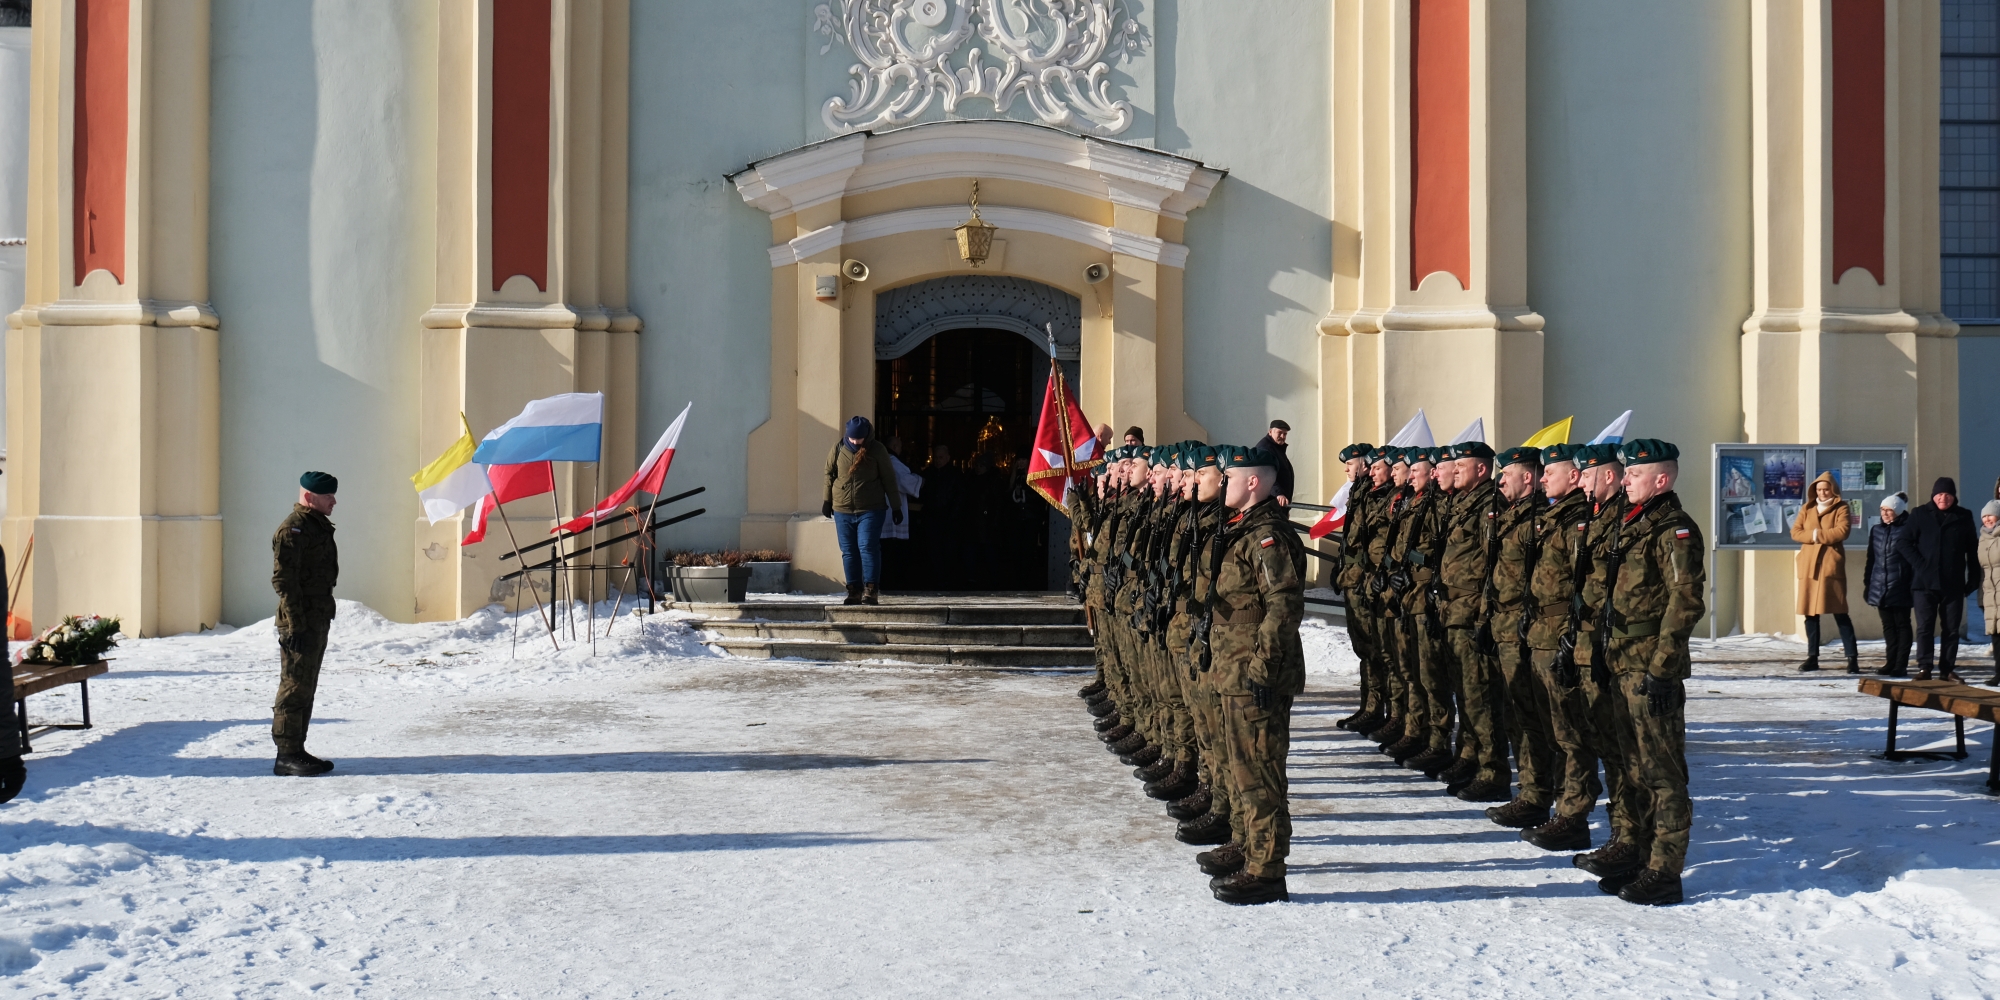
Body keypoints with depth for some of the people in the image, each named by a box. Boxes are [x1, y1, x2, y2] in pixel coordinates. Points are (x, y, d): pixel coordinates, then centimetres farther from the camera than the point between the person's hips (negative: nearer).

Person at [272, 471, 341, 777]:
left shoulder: (318, 526, 17)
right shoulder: (293, 529, -14)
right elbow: (283, 580, -20)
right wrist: (295, 624, -23)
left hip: (318, 620, 10)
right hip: (300, 622, -10)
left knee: (306, 688, 14)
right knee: (295, 687, -6)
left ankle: (296, 751, 21)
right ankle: (287, 757, -3)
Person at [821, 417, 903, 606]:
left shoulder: (877, 450, -4)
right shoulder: (838, 449, 2)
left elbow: (888, 479, 1)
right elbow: (829, 474, 14)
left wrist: (896, 506, 2)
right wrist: (827, 500, 11)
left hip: (870, 510, -3)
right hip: (842, 510, 3)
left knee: (868, 548, -12)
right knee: (849, 552, 4)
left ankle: (871, 590, -9)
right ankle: (854, 591, 9)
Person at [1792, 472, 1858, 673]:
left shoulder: (1840, 508, 3)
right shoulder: (1807, 509, 15)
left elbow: (1842, 531, -14)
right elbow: (1795, 532, 5)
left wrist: (1817, 534, -8)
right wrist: (1813, 536, -12)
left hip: (1831, 565, -4)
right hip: (1809, 565, 4)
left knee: (1839, 612, -6)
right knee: (1810, 613, 5)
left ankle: (1852, 658, -5)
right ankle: (1812, 657, 10)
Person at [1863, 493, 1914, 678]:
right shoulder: (1876, 530, 12)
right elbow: (1871, 559, 17)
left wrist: (1913, 585, -12)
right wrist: (1867, 584, 14)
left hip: (1900, 588, -6)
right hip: (1880, 588, 6)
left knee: (1902, 625, 1)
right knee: (1888, 626, 11)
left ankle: (1901, 665, 2)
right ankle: (1891, 663, 16)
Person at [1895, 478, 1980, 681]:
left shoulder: (1964, 517, 8)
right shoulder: (1920, 514, 4)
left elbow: (1972, 550, 11)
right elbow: (1903, 543, 1)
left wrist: (1973, 578, 6)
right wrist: (1919, 565, -10)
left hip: (1953, 584, 2)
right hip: (1924, 583, -1)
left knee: (1951, 628, 5)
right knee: (1925, 627, -3)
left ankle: (1948, 669, 12)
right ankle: (1924, 668, -2)